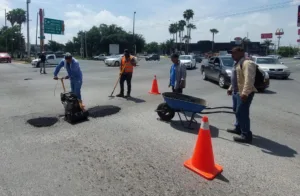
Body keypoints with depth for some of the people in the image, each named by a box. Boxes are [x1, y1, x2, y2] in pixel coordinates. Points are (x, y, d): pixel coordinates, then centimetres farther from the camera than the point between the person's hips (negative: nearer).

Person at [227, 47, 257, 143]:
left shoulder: (247, 63, -17)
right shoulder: (237, 64, 17)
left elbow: (249, 79, -28)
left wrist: (245, 93, -34)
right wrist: (231, 88, 27)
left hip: (244, 93, -11)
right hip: (236, 92, 11)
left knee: (242, 113, -10)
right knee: (237, 111, 19)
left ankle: (246, 135, -2)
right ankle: (238, 128, 34)